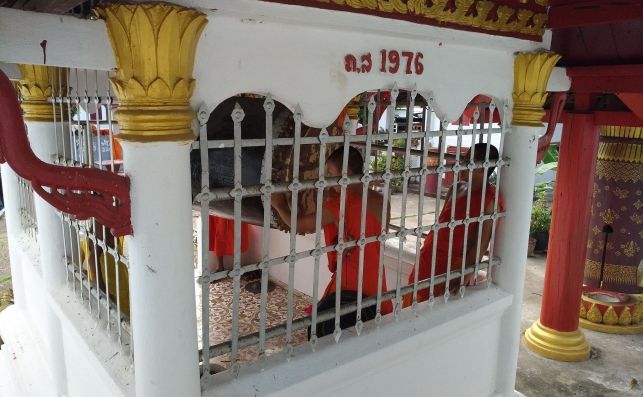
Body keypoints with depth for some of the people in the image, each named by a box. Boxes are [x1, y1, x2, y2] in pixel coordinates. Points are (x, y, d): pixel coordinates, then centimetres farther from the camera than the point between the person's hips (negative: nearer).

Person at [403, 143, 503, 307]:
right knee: (417, 309, 15)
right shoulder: (456, 188, 7)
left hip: (453, 266, -7)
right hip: (430, 257, 7)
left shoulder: (490, 199, -14)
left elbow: (481, 241, -16)